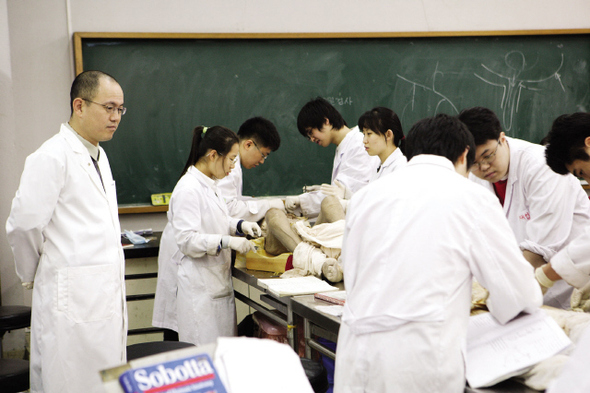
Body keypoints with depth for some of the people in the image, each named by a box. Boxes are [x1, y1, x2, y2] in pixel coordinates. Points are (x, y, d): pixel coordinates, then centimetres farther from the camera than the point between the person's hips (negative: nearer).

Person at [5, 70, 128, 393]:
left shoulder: (98, 156, 18)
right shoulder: (52, 157, -12)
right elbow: (23, 225, -13)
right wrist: (32, 277, 1)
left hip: (106, 299, 9)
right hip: (72, 302, -9)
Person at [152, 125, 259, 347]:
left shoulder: (209, 185, 12)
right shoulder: (188, 189, -18)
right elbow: (187, 239, -22)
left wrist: (239, 225, 8)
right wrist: (227, 242, -27)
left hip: (214, 281, 10)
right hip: (195, 285, -10)